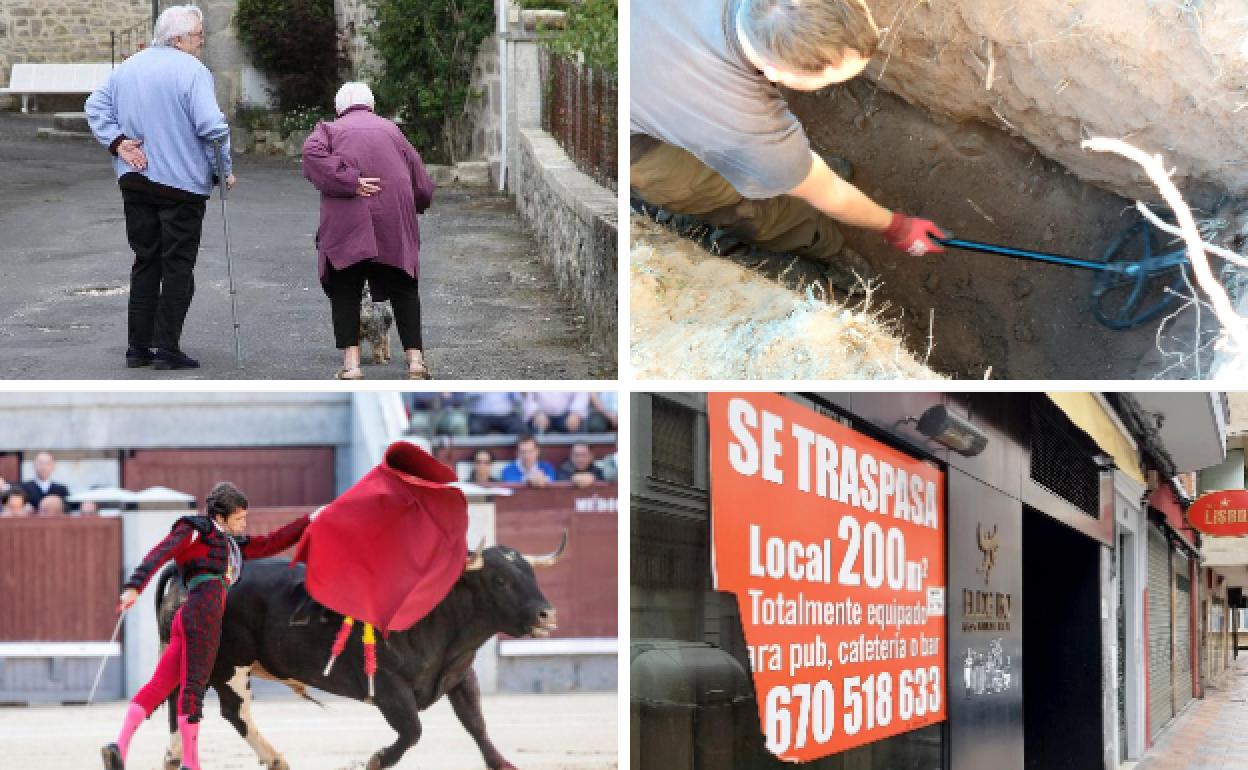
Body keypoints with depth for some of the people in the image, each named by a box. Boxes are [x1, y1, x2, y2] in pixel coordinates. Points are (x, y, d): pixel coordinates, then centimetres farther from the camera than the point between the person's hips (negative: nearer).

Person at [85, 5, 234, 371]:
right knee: (178, 265, 1)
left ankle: (138, 347, 13)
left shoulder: (128, 67, 10)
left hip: (135, 182, 6)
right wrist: (225, 169, -8)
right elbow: (211, 125, -20)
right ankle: (168, 348, -2)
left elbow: (95, 106, 11)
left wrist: (117, 142, 2)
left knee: (145, 262, 14)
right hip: (182, 182, -6)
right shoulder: (192, 70, -13)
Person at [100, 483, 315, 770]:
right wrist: (135, 587, -19)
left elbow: (271, 544, 35)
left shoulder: (235, 544, 31)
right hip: (203, 609, -9)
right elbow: (160, 553, -6)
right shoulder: (196, 529, 6)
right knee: (194, 684, -7)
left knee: (160, 685, -2)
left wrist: (308, 521, 33)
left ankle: (120, 745, -11)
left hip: (190, 617, 9)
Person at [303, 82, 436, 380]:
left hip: (346, 223, -2)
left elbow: (312, 154, -11)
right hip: (395, 223, 2)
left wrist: (349, 181, -13)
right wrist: (411, 206, 37)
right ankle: (415, 359, 5)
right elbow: (422, 185, 19)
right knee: (403, 289, 11)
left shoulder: (330, 129, 14)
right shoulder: (391, 129, 20)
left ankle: (350, 363, -5)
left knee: (345, 291, 5)